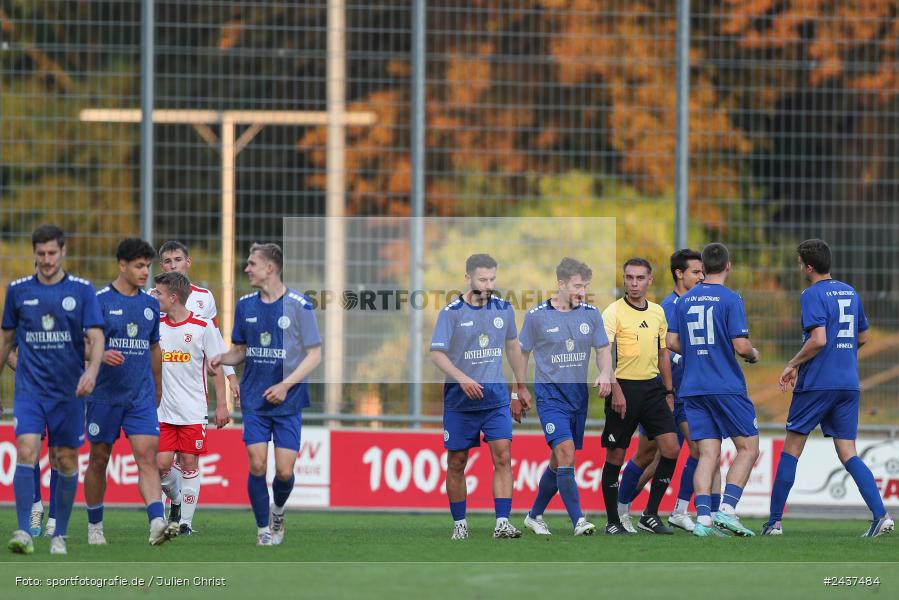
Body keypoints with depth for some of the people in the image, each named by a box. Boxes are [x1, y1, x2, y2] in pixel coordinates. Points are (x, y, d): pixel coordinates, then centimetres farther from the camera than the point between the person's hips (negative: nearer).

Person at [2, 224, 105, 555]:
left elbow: (96, 338, -7)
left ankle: (60, 534, 18)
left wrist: (91, 371, -25)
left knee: (67, 461, 5)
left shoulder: (82, 290, -1)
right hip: (29, 388, 0)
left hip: (68, 391, 0)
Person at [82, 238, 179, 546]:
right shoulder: (99, 301, -6)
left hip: (141, 397, 3)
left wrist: (158, 389, 25)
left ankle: (157, 523, -26)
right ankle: (94, 526, 23)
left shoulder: (150, 304, 9)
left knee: (147, 457, -13)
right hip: (104, 395, -3)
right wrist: (101, 354, -29)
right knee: (99, 460, 8)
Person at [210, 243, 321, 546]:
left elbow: (314, 355, -5)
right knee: (257, 465, -8)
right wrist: (222, 359, -7)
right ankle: (263, 530, 6)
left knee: (284, 471, -5)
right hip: (255, 401, 3)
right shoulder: (245, 305, 5)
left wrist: (286, 385, -16)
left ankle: (277, 510, 27)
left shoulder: (299, 306, -8)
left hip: (288, 402, -3)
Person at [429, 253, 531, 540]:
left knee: (503, 457, -11)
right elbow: (437, 353, -14)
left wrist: (521, 387, 24)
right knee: (457, 463, 4)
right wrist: (462, 379, -29)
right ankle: (459, 524, 17)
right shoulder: (451, 313, -8)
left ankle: (502, 522, -13)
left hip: (497, 399, 2)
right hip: (459, 401, -2)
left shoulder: (503, 309, 5)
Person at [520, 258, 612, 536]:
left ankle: (535, 515, 28)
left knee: (559, 461, 11)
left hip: (578, 395, 5)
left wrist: (605, 374, -13)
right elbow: (522, 354, 4)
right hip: (550, 395, -5)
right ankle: (578, 521, -21)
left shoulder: (591, 314, 3)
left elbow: (603, 350, 8)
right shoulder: (536, 316, -6)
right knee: (566, 451, -20)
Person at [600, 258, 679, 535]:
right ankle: (612, 521, 10)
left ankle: (651, 515, 5)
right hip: (624, 388, -5)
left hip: (652, 387, 5)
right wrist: (615, 390, -26)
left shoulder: (658, 312, 11)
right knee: (615, 457, 0)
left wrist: (668, 391, 18)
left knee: (671, 449, -5)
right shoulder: (614, 312, -8)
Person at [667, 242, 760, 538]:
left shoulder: (685, 300, 9)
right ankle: (727, 508, -10)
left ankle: (703, 518, -9)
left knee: (708, 454, 4)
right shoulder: (730, 299, -9)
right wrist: (753, 355, 8)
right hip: (727, 386, -5)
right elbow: (741, 346, -14)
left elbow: (672, 343, 11)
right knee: (748, 448, 5)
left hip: (693, 388, 5)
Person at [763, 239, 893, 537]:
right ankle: (881, 515, -14)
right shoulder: (850, 293, 13)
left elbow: (818, 340, -20)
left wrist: (793, 365, -7)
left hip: (816, 384, -6)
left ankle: (774, 521, 7)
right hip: (848, 384, 6)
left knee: (791, 449, 5)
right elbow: (862, 337, 21)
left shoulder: (813, 295, -10)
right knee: (848, 454, 4)